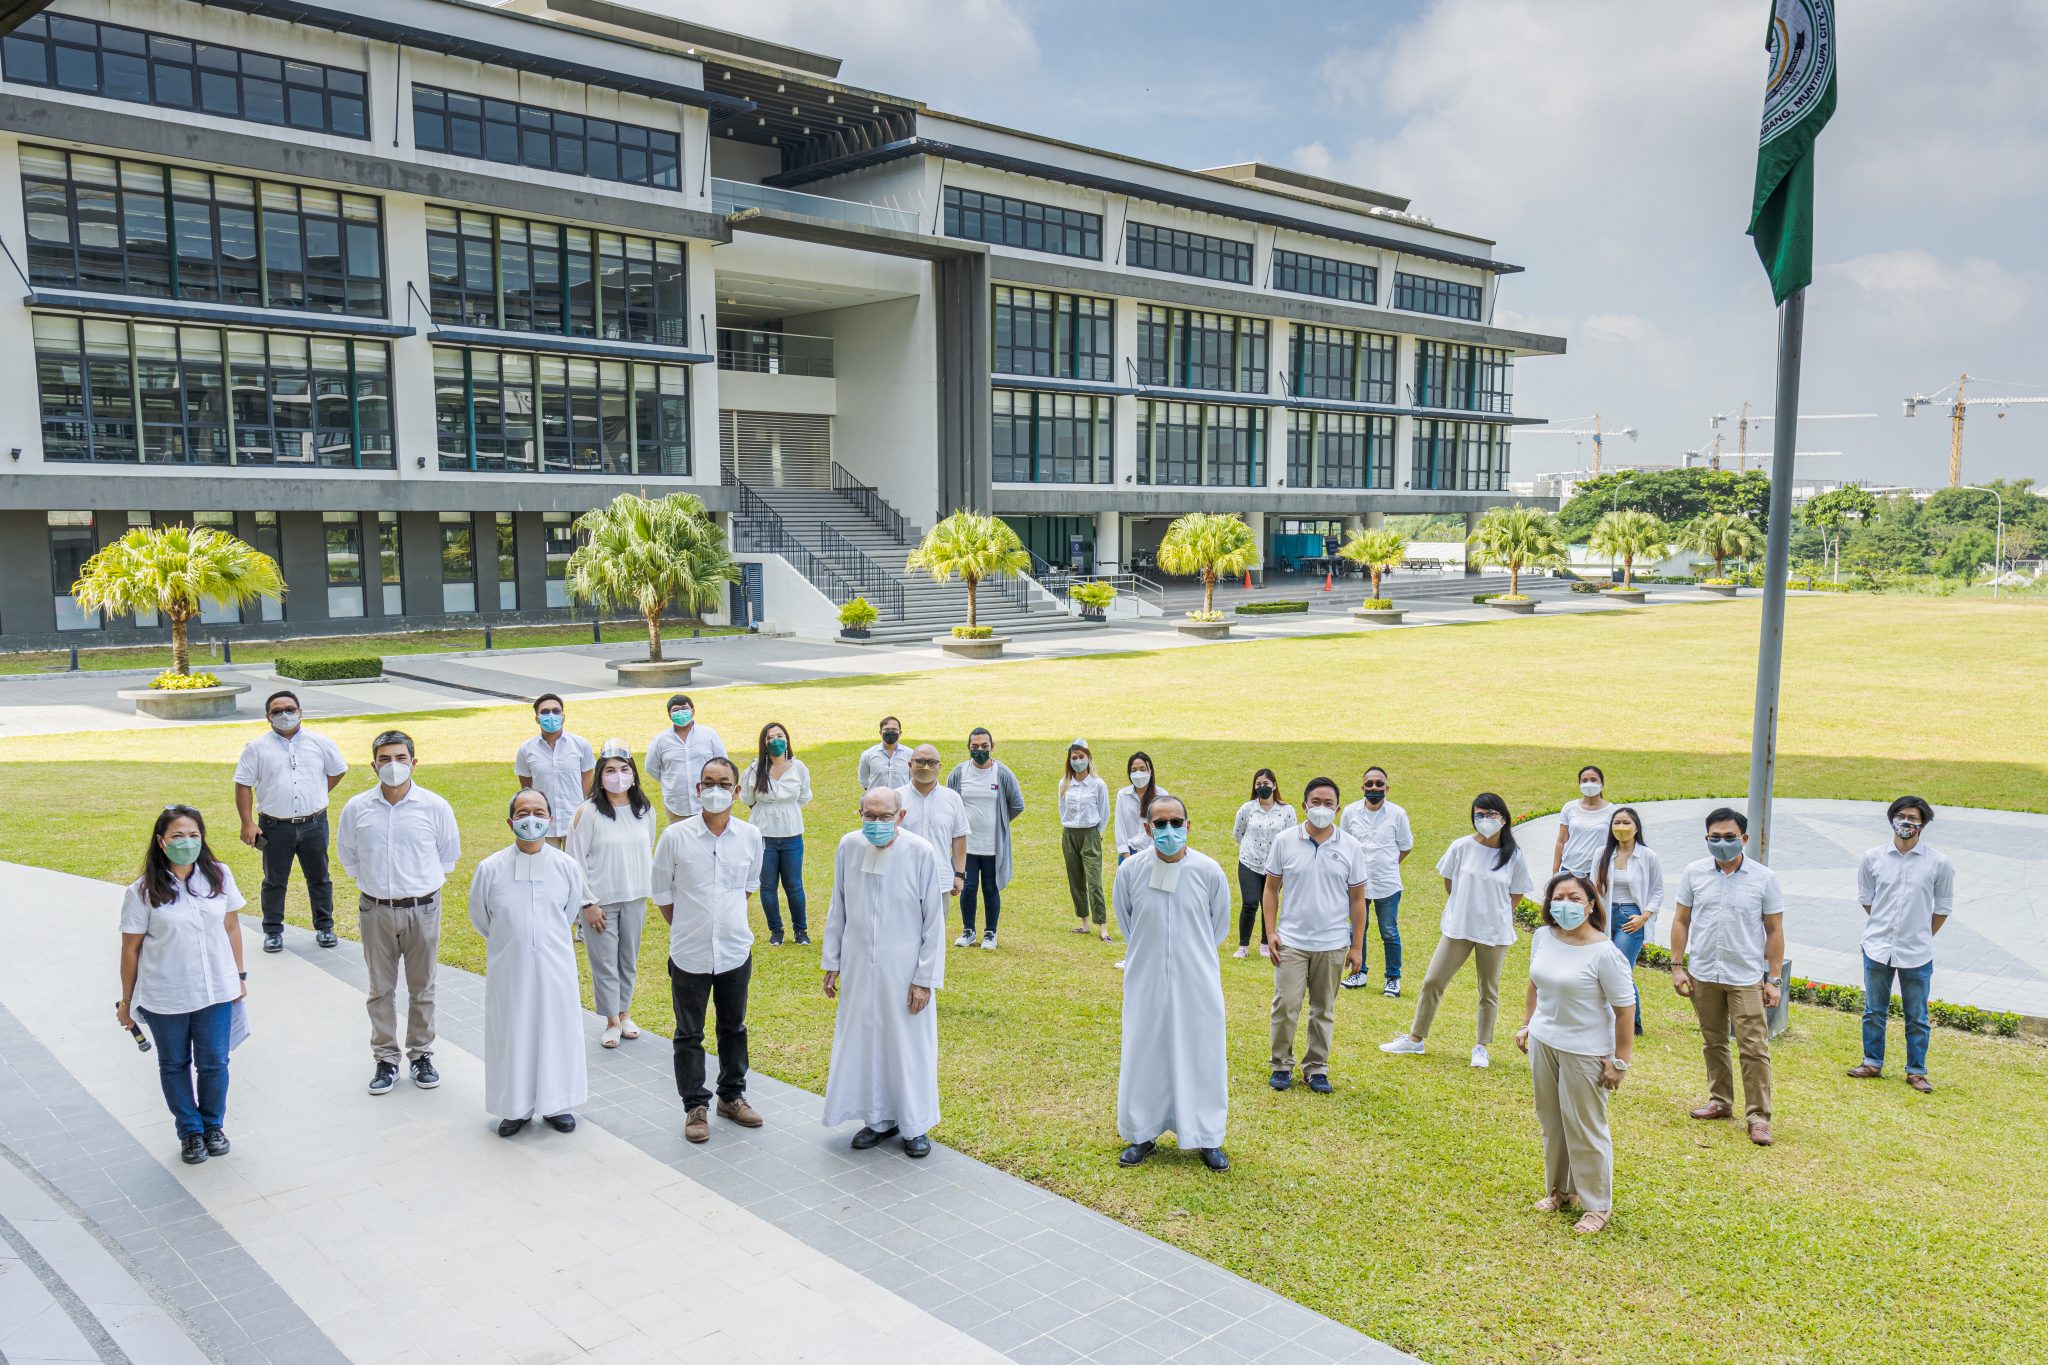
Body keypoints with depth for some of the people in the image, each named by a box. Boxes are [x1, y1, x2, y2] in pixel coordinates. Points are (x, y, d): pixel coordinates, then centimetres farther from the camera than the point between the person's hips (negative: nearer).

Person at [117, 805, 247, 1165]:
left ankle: (213, 1126, 33)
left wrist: (239, 975, 10)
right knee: (174, 1065, 15)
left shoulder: (219, 876, -5)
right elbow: (131, 948, -6)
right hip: (164, 998, -2)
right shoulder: (143, 891, -13)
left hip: (215, 992, 2)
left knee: (214, 1063, 10)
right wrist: (127, 1001, 1)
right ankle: (190, 1131, 32)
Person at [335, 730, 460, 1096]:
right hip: (375, 911, 1)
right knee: (380, 989, 9)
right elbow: (347, 853, 14)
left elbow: (448, 854, 9)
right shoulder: (356, 808, -3)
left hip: (422, 910, -1)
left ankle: (421, 1055, 25)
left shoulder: (435, 807, -7)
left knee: (421, 988, 11)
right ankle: (385, 1059, 22)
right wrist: (371, 881, 10)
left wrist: (426, 882, 8)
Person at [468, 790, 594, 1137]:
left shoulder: (568, 867, -5)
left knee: (556, 1031, 10)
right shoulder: (490, 869, -9)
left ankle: (556, 1104, 28)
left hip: (555, 967, 1)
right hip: (508, 969, -1)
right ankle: (516, 1107, 26)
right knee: (511, 1036, 9)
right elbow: (480, 918, 8)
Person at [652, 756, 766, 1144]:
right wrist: (687, 928, 5)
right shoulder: (676, 836, -11)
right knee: (689, 1034, 8)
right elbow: (661, 892, 1)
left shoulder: (750, 836, -4)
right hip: (689, 954, -2)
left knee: (734, 1028, 17)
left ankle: (732, 1095, 34)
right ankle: (695, 1106, 21)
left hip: (736, 951, 2)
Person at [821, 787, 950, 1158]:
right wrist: (832, 963, 8)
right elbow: (837, 910, 6)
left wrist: (925, 978, -10)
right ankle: (879, 1118, 32)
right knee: (862, 1043, 13)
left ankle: (915, 1126, 26)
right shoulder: (849, 847, -6)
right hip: (859, 968, 3)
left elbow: (934, 922, -9)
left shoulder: (921, 853, -15)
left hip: (904, 970, -3)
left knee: (910, 1046, 8)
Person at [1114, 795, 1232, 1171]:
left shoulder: (1209, 871, -11)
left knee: (1201, 1057, 8)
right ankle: (1142, 1134, 28)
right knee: (1144, 1057, 11)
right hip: (1146, 982, 1)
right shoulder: (1130, 870, -10)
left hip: (1197, 984, -1)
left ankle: (1207, 1139, 25)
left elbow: (1219, 928, 6)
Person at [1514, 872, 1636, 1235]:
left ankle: (1597, 1206, 21)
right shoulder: (1543, 937, -2)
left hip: (1585, 1052, -6)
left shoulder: (1604, 952, -20)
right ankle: (1560, 1190, 36)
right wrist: (1527, 1025, 15)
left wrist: (1619, 1062, -14)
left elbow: (1625, 1010, -16)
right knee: (1551, 1121, 18)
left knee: (1585, 1128, 4)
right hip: (1543, 1042, 6)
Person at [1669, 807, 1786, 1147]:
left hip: (1746, 978, -3)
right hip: (1703, 975, 3)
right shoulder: (1694, 873, 0)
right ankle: (1720, 1101, 29)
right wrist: (1677, 966, 2)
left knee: (1755, 1048, -4)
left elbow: (1774, 931, 0)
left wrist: (1773, 979, -2)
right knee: (1713, 1043, 15)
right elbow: (1681, 920, 6)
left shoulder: (1764, 878, -5)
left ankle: (1758, 1116, 4)